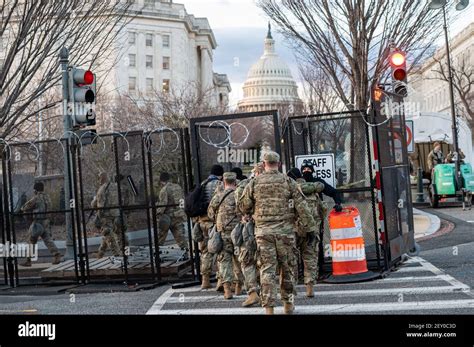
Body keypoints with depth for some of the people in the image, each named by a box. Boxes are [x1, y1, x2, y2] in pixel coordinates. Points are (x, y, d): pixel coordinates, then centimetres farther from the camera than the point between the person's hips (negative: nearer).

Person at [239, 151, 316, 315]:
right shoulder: (288, 182, 1)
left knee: (267, 269, 1)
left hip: (263, 231, 0)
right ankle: (288, 304, 22)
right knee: (287, 268, 13)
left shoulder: (254, 183, 3)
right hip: (285, 230, 0)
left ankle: (269, 308, -4)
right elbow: (301, 207, -1)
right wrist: (310, 226, 6)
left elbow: (243, 206, 8)